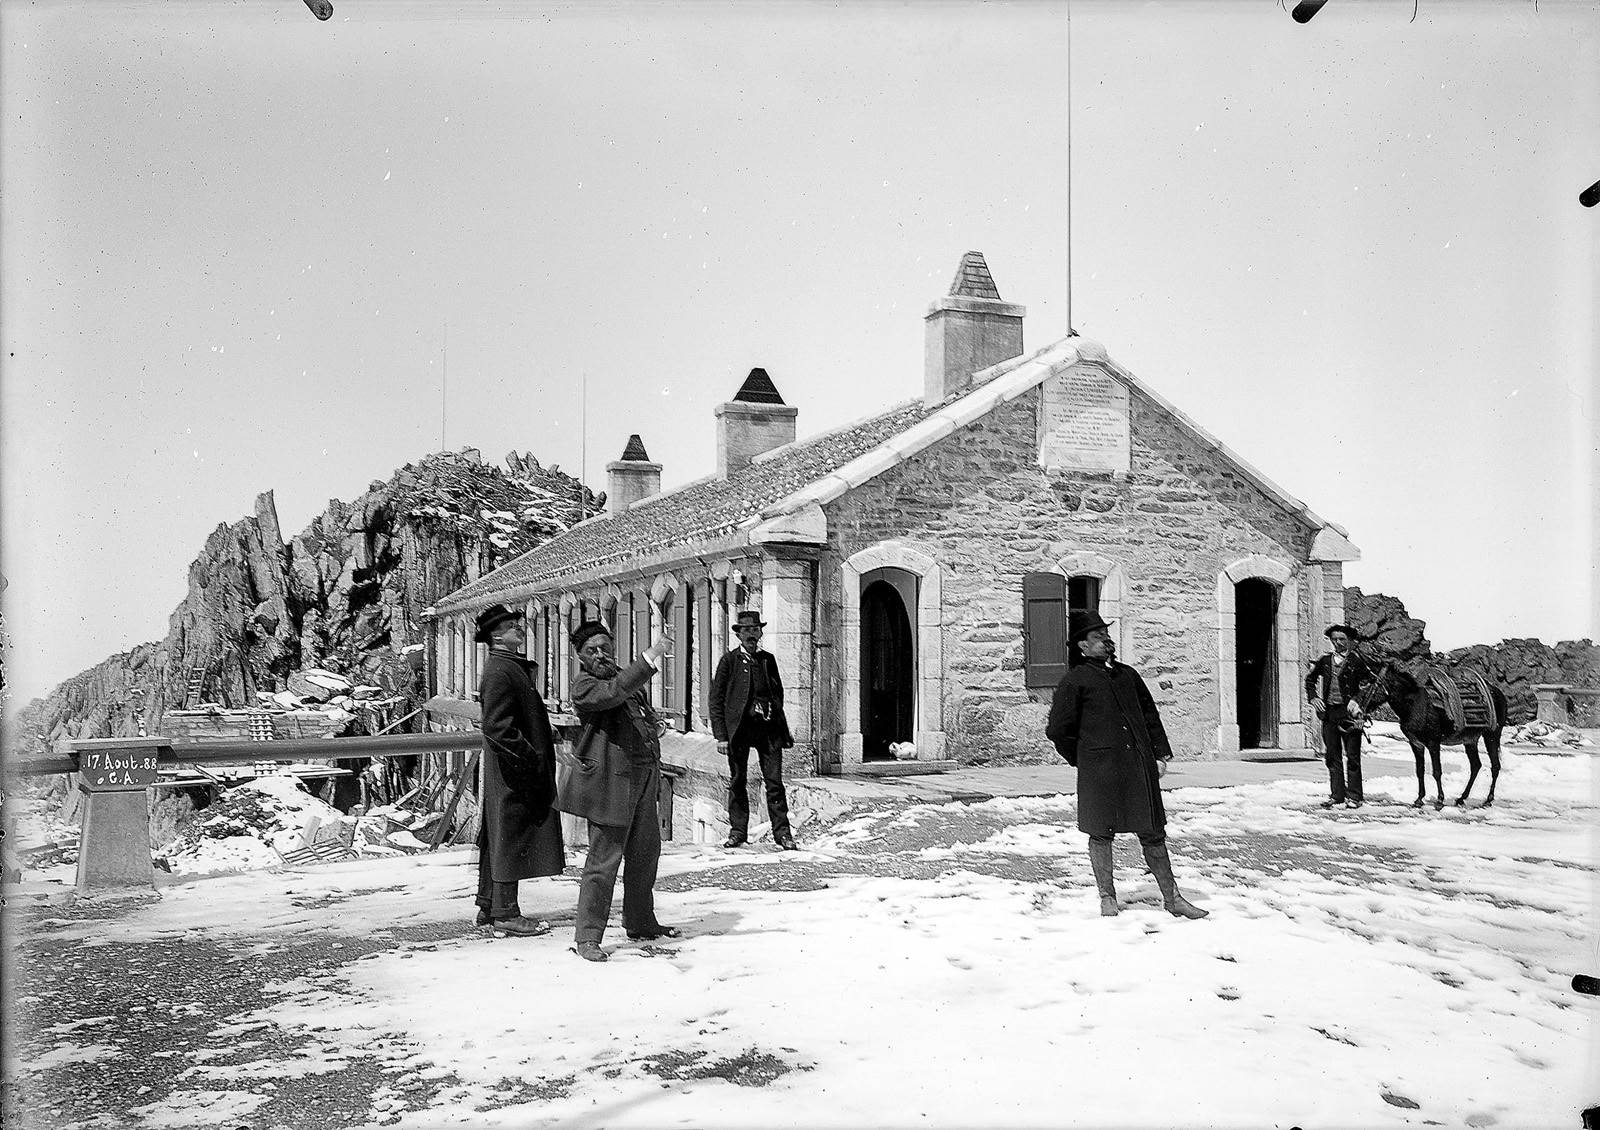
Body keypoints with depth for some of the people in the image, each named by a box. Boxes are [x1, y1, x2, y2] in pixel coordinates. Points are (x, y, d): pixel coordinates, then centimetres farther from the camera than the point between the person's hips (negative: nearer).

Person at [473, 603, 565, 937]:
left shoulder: (512, 668, 17)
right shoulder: (499, 673, -17)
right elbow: (497, 728, -24)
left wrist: (545, 740, 17)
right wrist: (531, 757, -22)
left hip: (509, 772, 11)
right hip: (515, 772, -11)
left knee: (497, 839, 16)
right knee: (511, 839, -3)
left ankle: (489, 906, 25)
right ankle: (505, 913, 4)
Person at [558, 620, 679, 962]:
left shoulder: (622, 676, 18)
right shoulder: (584, 685, -8)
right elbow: (614, 691, -30)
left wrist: (653, 726, 16)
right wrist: (650, 658, -34)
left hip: (643, 777, 9)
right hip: (611, 781, -9)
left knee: (645, 854, 17)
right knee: (604, 860, -6)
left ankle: (641, 924, 31)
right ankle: (587, 937, 3)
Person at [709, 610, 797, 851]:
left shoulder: (768, 659, 14)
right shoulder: (730, 660, 3)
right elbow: (716, 700, 1)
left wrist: (783, 730, 14)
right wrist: (721, 735, -7)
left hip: (768, 726, 2)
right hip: (739, 727, -2)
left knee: (775, 781, -1)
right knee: (737, 782, 4)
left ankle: (782, 832, 3)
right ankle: (738, 831, 14)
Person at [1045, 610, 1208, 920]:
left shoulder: (1127, 674, 16)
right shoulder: (1075, 680, -3)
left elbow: (1150, 716, 21)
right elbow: (1058, 730, -1)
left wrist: (1161, 754, 12)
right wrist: (1083, 761, 3)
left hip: (1140, 767, 5)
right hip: (1100, 770, -4)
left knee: (1153, 834, 8)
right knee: (1101, 833, 4)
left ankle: (1172, 898, 15)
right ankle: (1107, 898, 18)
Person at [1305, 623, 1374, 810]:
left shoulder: (1356, 660, -2)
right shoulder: (1325, 660, 10)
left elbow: (1369, 681, -4)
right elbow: (1310, 679, 21)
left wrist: (1356, 700, -13)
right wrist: (1313, 697, 8)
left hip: (1348, 712, -4)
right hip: (1328, 711, 4)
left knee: (1352, 756, 1)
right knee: (1332, 756, 8)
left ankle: (1354, 796, 8)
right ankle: (1336, 795, 16)